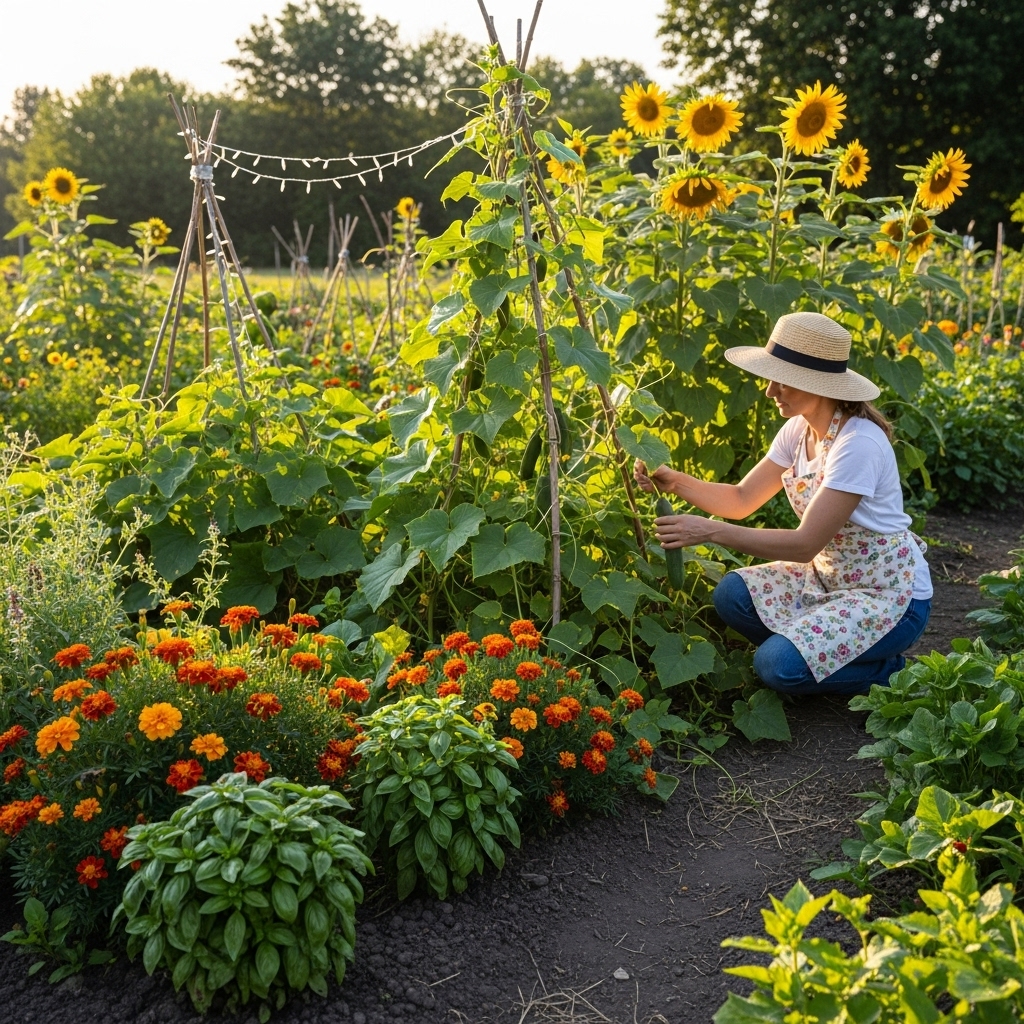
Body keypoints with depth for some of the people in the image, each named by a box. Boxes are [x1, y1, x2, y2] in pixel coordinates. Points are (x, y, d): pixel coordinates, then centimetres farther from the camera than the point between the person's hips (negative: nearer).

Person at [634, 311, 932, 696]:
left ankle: (885, 672, 2)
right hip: (829, 575, 8)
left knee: (778, 665, -24)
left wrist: (711, 531, -34)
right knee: (732, 594, -12)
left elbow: (806, 544, -30)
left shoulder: (858, 444, -28)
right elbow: (741, 499, 3)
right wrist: (677, 482, -14)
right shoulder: (798, 429, -2)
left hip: (889, 595, -8)